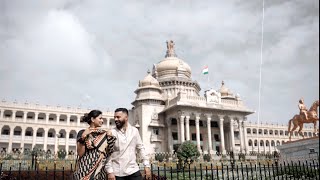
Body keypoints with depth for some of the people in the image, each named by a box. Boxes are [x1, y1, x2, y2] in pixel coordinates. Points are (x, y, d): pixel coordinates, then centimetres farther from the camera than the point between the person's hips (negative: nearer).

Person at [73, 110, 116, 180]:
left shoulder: (104, 134, 7)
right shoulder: (82, 132, -2)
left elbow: (109, 153, 4)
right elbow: (80, 153, -8)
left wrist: (110, 137, -6)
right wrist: (83, 137, -18)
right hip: (85, 169, -3)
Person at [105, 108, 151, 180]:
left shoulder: (134, 131, 4)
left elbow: (141, 148, 9)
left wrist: (147, 165, 3)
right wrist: (109, 171, -10)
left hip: (133, 170, 2)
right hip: (117, 173, -2)